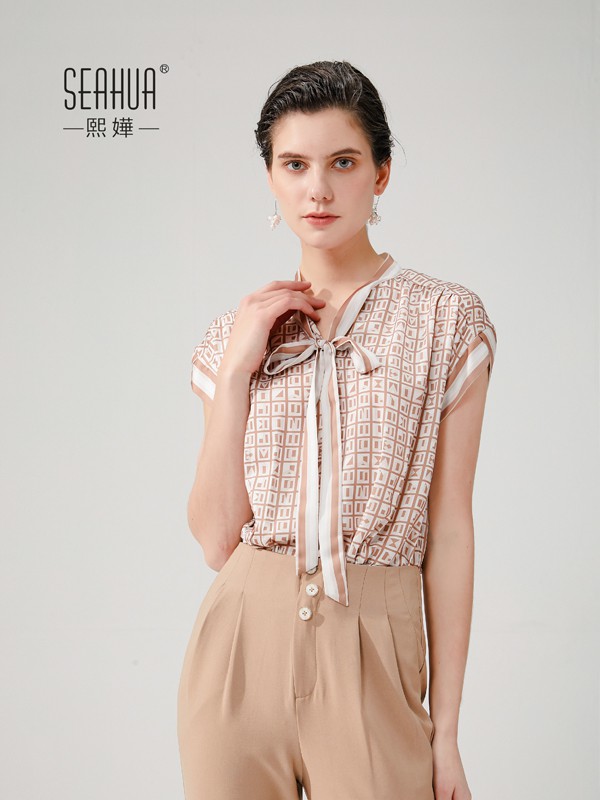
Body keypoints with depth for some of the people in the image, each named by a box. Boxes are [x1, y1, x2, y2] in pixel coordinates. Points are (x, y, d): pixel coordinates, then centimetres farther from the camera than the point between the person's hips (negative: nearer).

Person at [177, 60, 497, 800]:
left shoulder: (445, 320, -2)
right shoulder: (235, 334, 5)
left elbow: (449, 529, -3)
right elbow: (215, 539, 0)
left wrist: (446, 727, -4)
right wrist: (236, 370, -8)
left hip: (370, 654, -2)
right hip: (242, 645, 2)